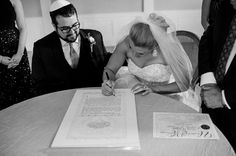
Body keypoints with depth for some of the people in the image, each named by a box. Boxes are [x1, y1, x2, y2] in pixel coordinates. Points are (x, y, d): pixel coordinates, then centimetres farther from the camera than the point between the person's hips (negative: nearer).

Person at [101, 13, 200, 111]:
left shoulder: (166, 51, -30)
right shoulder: (125, 45, -21)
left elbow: (184, 83, -19)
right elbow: (110, 70, -5)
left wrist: (154, 88, -29)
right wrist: (107, 82, -28)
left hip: (166, 92, -2)